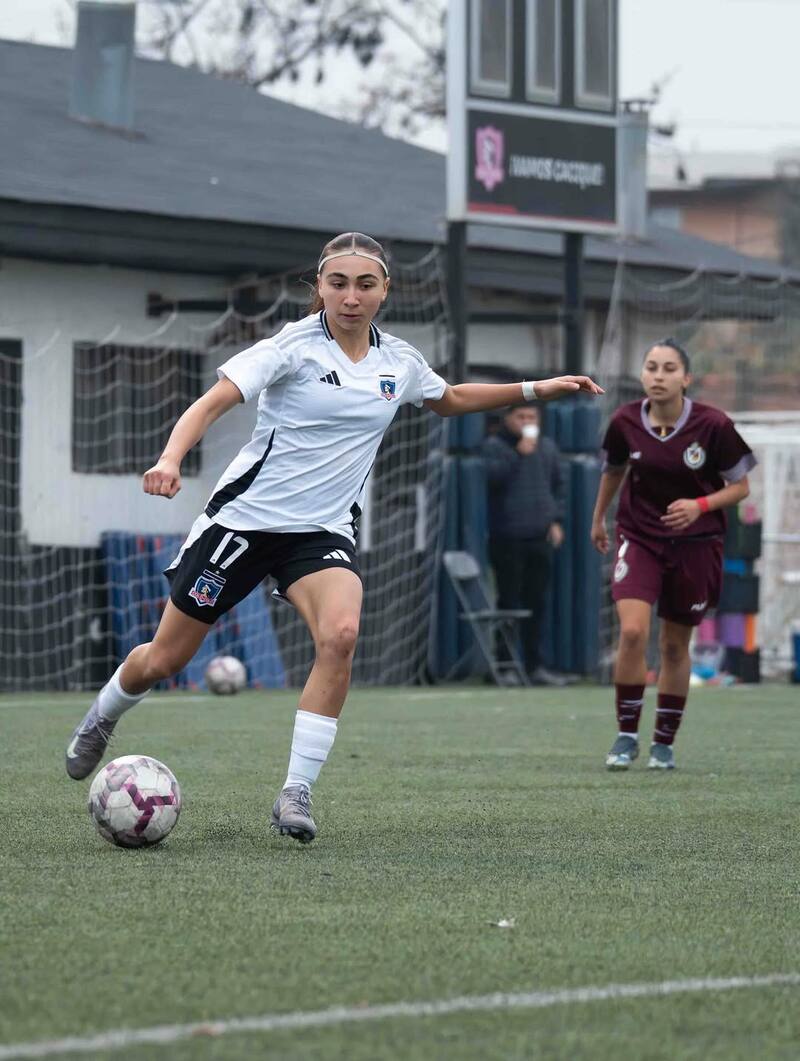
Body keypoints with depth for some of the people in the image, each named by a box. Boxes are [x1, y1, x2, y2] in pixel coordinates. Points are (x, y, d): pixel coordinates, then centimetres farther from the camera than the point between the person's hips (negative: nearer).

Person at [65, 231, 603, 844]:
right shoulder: (295, 346, -13)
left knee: (340, 634, -29)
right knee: (164, 660, 5)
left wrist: (536, 389, 19)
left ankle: (296, 794, -22)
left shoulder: (399, 362, 3)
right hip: (246, 514, -3)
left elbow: (451, 400, 26)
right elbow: (212, 403, -22)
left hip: (324, 531, 3)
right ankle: (102, 719, 41)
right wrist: (171, 459, -40)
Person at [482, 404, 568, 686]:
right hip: (508, 538, -5)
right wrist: (518, 454, -20)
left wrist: (556, 520, 11)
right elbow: (492, 476, -17)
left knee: (537, 604, 7)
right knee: (508, 603, -5)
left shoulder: (547, 447, 16)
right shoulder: (494, 446, -1)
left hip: (540, 537, 5)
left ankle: (534, 665, 12)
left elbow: (558, 485, 22)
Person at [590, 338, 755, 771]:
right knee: (633, 631, -19)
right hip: (639, 538, 0)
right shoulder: (625, 422, -9)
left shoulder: (712, 425, -16)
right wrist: (598, 518, 25)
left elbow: (740, 486, -5)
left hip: (695, 543, 0)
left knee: (675, 645, 9)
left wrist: (700, 505, -23)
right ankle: (626, 734, -4)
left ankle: (664, 742, 25)